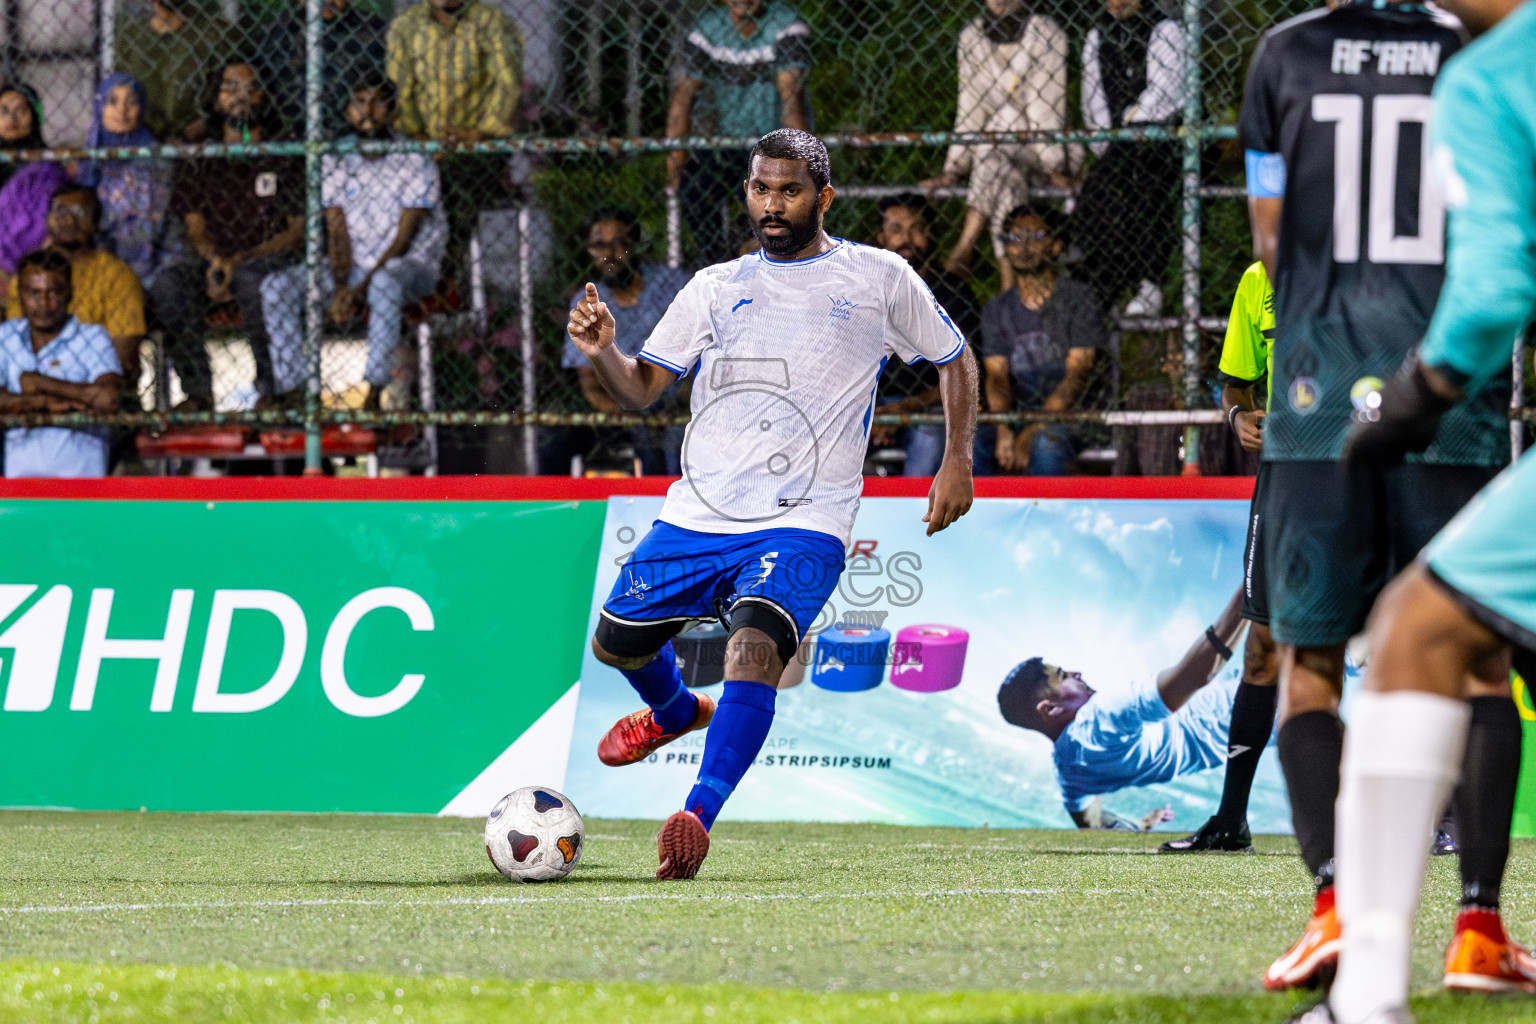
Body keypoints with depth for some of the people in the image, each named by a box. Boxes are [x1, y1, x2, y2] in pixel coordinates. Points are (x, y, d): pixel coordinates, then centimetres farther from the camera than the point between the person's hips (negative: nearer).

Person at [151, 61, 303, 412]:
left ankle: (270, 386, -26)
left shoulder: (284, 157, 4)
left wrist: (239, 261, -13)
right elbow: (195, 227, 9)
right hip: (213, 260, 3)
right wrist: (215, 261, -15)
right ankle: (197, 390, -26)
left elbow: (298, 231, 0)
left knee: (251, 278, -40)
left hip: (270, 260, -3)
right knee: (168, 282, -30)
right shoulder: (199, 159, 12)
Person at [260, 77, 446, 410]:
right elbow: (338, 234, 0)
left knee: (384, 281, -42)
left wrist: (359, 289, -23)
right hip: (353, 267, 5)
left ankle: (373, 393, -40)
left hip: (410, 263, -5)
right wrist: (340, 288, -19)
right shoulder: (334, 162, 4)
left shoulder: (415, 163, -9)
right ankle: (292, 391, -21)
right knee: (276, 286, -16)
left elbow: (403, 239, -14)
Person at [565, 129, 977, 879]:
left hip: (803, 523, -4)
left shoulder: (879, 279, 6)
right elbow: (641, 389, 7)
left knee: (755, 646, -29)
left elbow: (954, 358, 19)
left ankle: (698, 816, -38)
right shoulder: (717, 288, 12)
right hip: (698, 512, 4)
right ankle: (676, 712, 45)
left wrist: (957, 463, 9)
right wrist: (603, 352, -14)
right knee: (616, 641, 10)